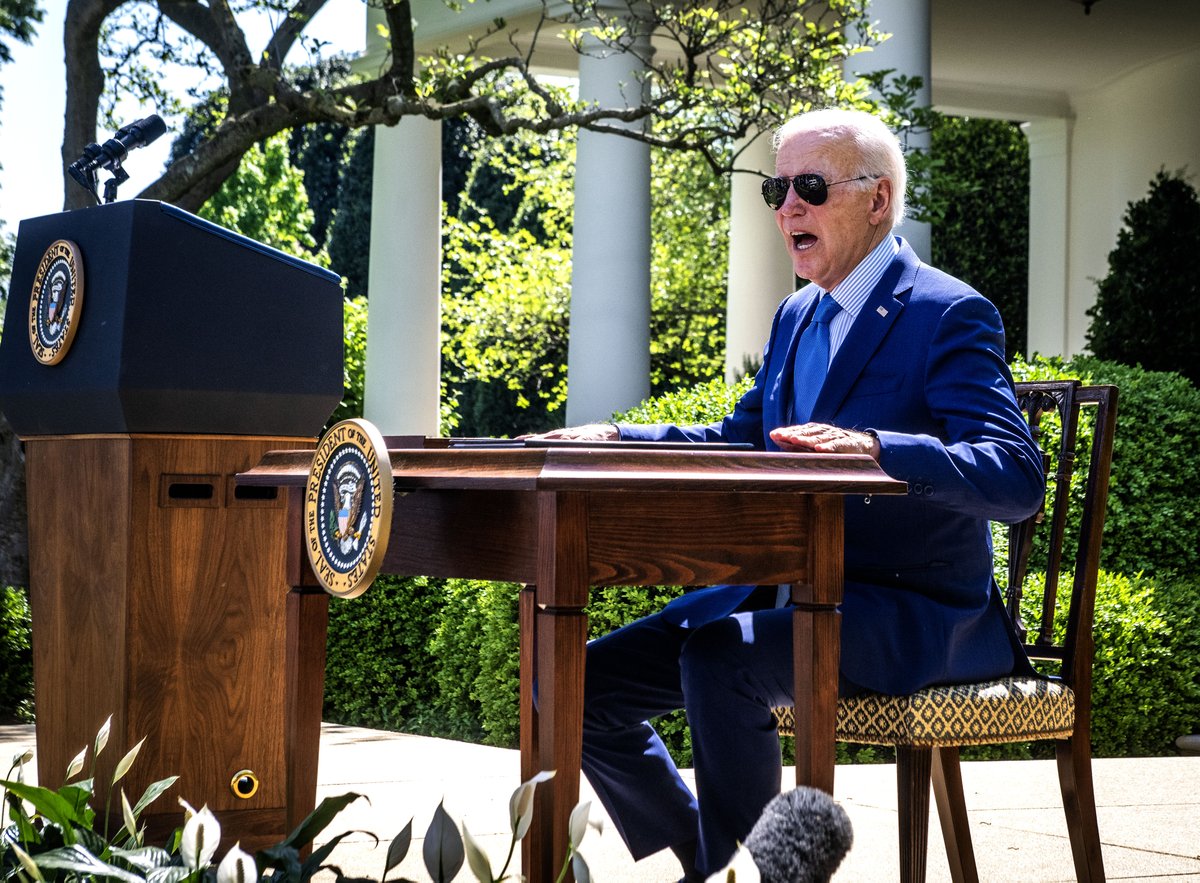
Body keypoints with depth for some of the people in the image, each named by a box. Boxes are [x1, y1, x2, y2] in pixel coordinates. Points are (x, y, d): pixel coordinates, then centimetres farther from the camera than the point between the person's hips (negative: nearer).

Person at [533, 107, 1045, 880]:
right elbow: (736, 445, 24)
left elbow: (1018, 479, -23)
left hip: (912, 613, -8)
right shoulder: (799, 316, 15)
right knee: (582, 683, -4)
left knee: (717, 658, -34)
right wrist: (616, 440, 7)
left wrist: (876, 449, -39)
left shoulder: (950, 315, -11)